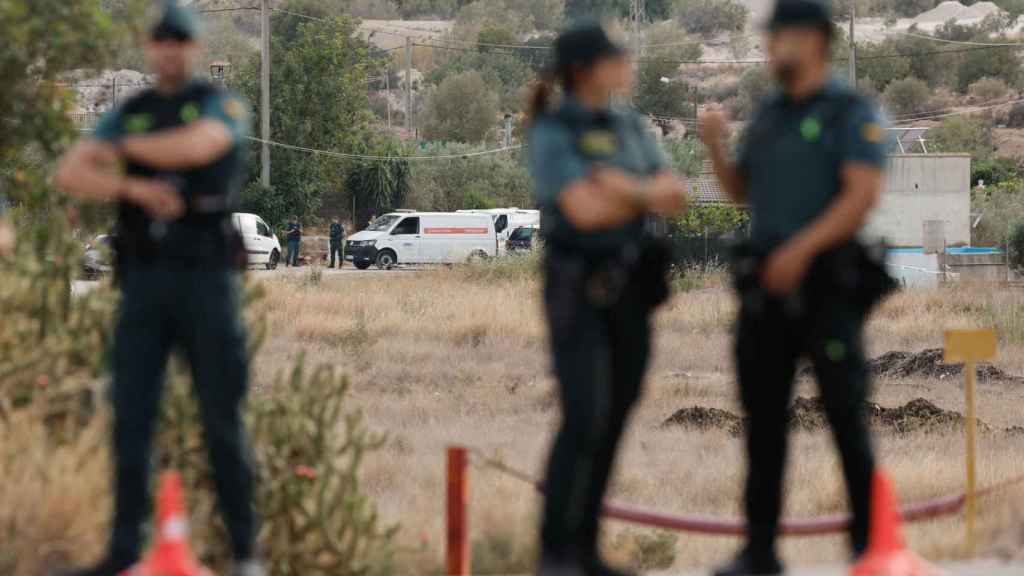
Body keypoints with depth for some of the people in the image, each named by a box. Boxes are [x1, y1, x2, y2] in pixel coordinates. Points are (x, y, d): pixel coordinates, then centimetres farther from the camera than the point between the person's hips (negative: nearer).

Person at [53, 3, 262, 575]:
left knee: (223, 419, -2)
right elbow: (70, 175, -2)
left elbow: (193, 147, -23)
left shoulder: (224, 105, 0)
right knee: (132, 417, 0)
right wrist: (134, 187, -19)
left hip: (208, 280, -4)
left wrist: (123, 148, -6)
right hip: (144, 283, 4)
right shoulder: (128, 115, 12)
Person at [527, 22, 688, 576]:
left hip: (629, 290, 7)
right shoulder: (552, 134, -12)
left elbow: (675, 197, 1)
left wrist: (626, 187, -18)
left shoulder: (631, 129, 12)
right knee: (583, 419, -16)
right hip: (577, 288, -7)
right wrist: (648, 196, -8)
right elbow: (586, 211, -23)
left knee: (613, 421, 7)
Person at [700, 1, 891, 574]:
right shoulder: (769, 114, 15)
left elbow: (864, 193, -17)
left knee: (846, 416, -4)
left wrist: (802, 248, -24)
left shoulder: (852, 112, -6)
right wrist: (717, 146, 1)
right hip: (767, 284, 6)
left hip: (827, 284, -6)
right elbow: (742, 191, 20)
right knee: (764, 419, 5)